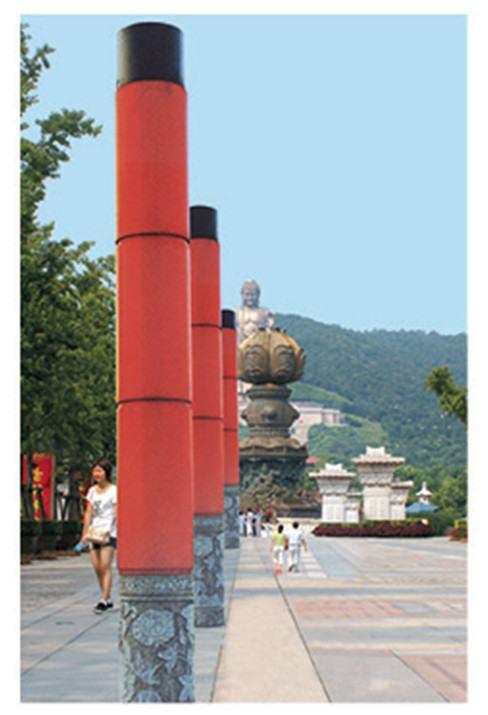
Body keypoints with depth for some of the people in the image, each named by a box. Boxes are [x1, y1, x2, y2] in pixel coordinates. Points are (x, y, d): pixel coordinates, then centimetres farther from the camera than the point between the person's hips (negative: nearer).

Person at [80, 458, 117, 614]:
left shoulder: (113, 490, -2)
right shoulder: (92, 491, 14)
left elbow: (117, 513, -8)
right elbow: (88, 513, 12)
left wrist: (109, 530, -20)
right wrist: (85, 533, 4)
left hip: (109, 532, -6)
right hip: (94, 532, 6)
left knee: (105, 566, -13)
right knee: (97, 567, 3)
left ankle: (104, 600, -15)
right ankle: (108, 599, 12)